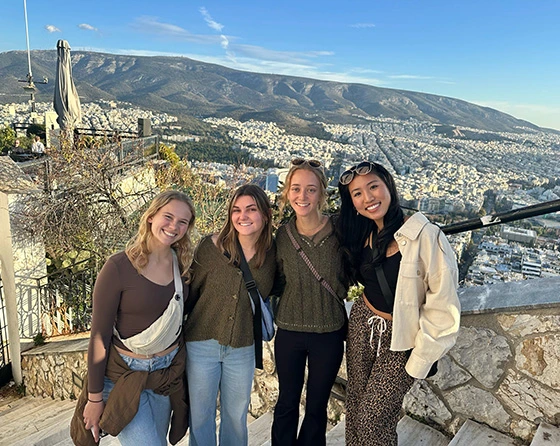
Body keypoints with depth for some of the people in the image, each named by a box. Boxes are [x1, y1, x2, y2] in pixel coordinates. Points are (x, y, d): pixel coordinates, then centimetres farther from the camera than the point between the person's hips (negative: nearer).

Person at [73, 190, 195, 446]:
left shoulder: (182, 265, -2)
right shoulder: (118, 267, -18)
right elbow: (99, 336, -13)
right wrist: (94, 397, -8)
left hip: (169, 373, 5)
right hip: (126, 374, -5)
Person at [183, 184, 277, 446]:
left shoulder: (272, 252, -9)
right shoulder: (210, 246, -16)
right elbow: (190, 291, -6)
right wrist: (183, 330, -3)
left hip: (243, 348, 2)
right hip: (202, 343, -1)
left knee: (237, 416, 20)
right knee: (200, 415, 16)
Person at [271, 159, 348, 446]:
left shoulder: (339, 231, -12)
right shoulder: (283, 234, -5)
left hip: (329, 333, -1)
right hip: (289, 330, 2)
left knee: (317, 406, 18)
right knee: (287, 403, 19)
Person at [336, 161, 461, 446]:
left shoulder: (425, 236, -22)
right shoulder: (364, 235, 0)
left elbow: (442, 306, -20)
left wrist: (419, 361, -16)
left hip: (400, 341, -5)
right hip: (362, 325, 6)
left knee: (372, 421, 5)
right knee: (354, 407, 17)